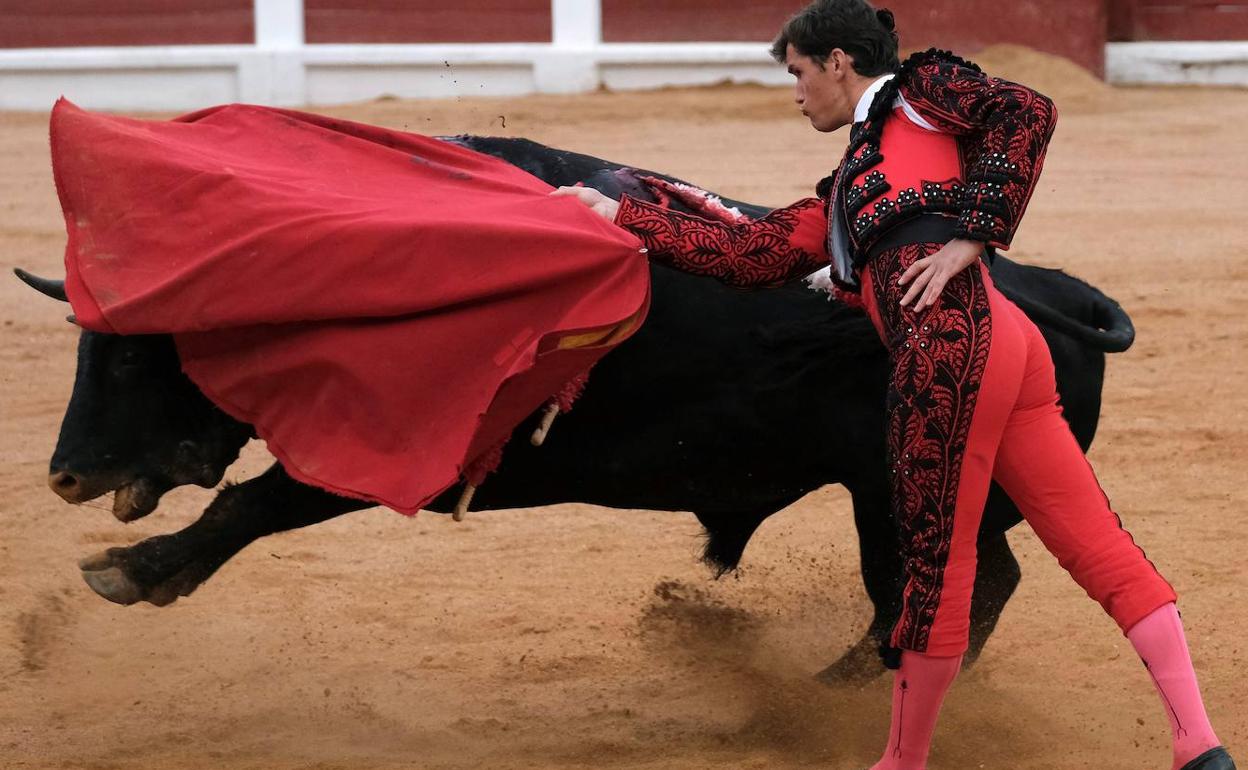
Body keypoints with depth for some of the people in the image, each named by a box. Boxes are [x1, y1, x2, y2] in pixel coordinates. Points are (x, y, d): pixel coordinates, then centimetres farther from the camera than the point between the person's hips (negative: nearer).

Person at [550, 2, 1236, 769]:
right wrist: (624, 215, 31)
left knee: (937, 561, -1)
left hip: (958, 339, -9)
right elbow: (747, 253, 29)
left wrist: (973, 237, -9)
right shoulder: (845, 199, 34)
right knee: (1102, 547, -1)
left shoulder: (919, 90, 13)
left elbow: (1027, 112, -3)